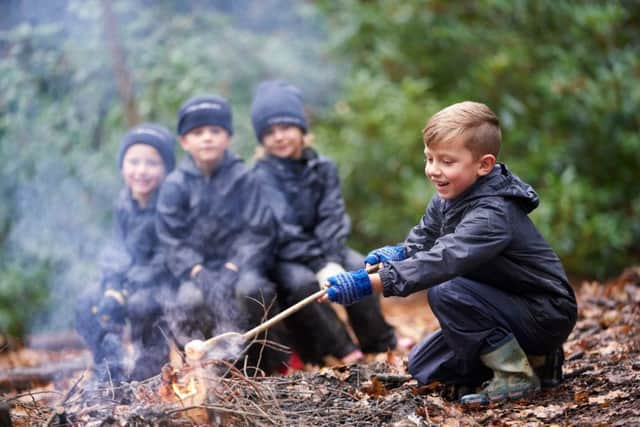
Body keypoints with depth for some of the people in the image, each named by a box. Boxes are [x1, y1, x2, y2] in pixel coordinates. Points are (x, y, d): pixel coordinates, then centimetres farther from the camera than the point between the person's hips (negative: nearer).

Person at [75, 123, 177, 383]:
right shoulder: (125, 203, 3)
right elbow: (118, 252, 4)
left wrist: (124, 293, -22)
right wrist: (112, 288, -15)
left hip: (170, 284, -7)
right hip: (133, 281, 7)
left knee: (140, 305, -30)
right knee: (88, 303, -8)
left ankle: (144, 381, -13)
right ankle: (110, 376, -5)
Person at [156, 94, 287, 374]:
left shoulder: (242, 178, 2)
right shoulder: (175, 185, 3)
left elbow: (259, 231, -3)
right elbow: (173, 240, -3)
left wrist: (233, 269, -16)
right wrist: (198, 273, -18)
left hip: (239, 265, 0)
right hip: (198, 270, 0)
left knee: (252, 288, -34)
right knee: (189, 301, -32)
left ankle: (258, 361, -12)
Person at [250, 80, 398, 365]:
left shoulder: (323, 168, 6)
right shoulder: (263, 176, -7)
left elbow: (332, 218, -5)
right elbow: (282, 230, -18)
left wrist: (332, 261, -23)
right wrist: (320, 264, -29)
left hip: (323, 248, 4)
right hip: (284, 258, -3)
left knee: (358, 268, -25)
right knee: (301, 282, -34)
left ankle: (381, 345, -16)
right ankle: (345, 352, -27)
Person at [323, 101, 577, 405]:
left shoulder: (492, 214, -30)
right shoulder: (447, 198, 0)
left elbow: (444, 259, -42)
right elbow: (423, 240, 7)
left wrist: (368, 283, -50)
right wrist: (398, 253, -20)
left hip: (547, 315, -10)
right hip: (507, 306, 10)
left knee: (445, 292, -29)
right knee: (423, 367, 9)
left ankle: (517, 375, -15)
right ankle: (534, 358, 14)